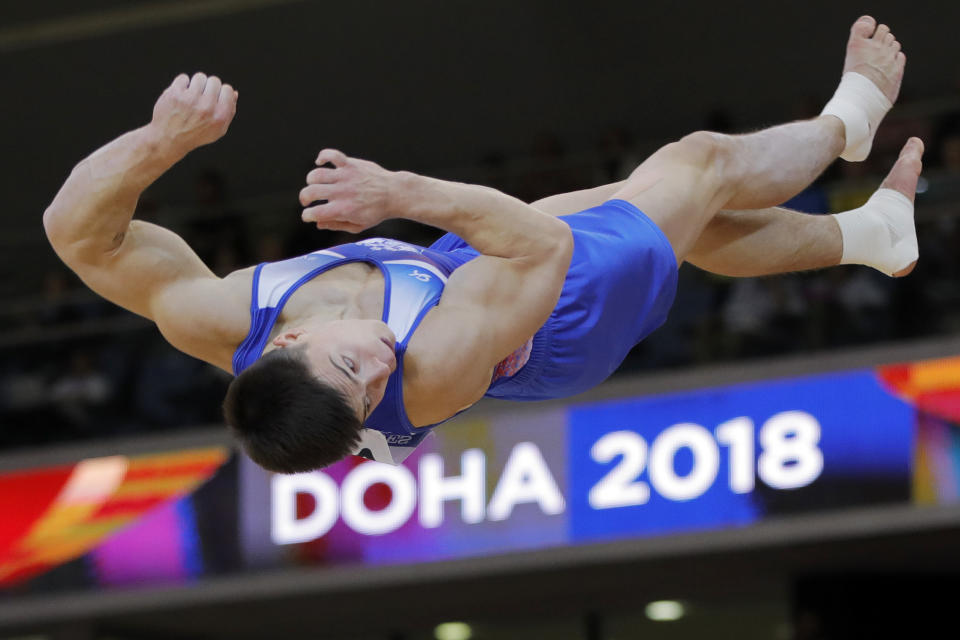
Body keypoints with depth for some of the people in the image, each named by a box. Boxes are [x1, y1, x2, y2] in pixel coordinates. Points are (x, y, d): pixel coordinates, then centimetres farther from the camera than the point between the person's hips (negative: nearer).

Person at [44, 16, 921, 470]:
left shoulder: (217, 327, -42)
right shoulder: (434, 374, -52)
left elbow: (77, 229, -42)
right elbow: (545, 245, -44)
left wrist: (160, 142, -59)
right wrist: (404, 193, -55)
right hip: (566, 319, -5)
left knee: (695, 224, 24)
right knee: (706, 162, 16)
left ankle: (873, 229, 53)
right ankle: (850, 118, 51)